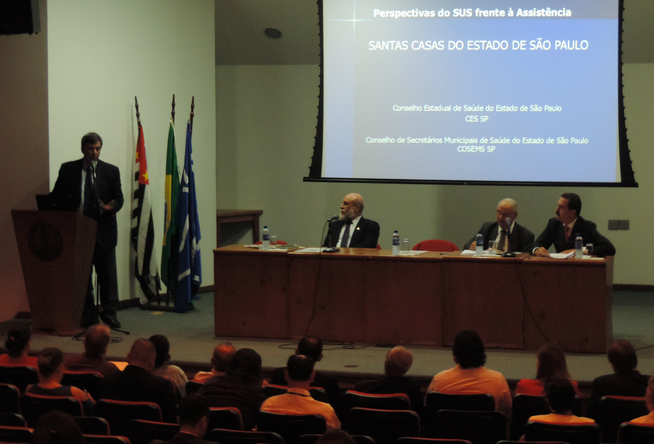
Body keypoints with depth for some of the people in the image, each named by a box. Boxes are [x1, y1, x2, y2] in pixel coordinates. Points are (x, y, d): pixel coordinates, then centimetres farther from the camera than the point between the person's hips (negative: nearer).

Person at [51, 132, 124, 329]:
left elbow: (118, 198, 5)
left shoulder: (111, 171, 6)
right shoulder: (68, 169, 7)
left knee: (107, 273, 0)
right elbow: (56, 196, 8)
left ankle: (109, 313, 8)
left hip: (103, 230, -1)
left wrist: (111, 207, -18)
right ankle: (86, 315, 13)